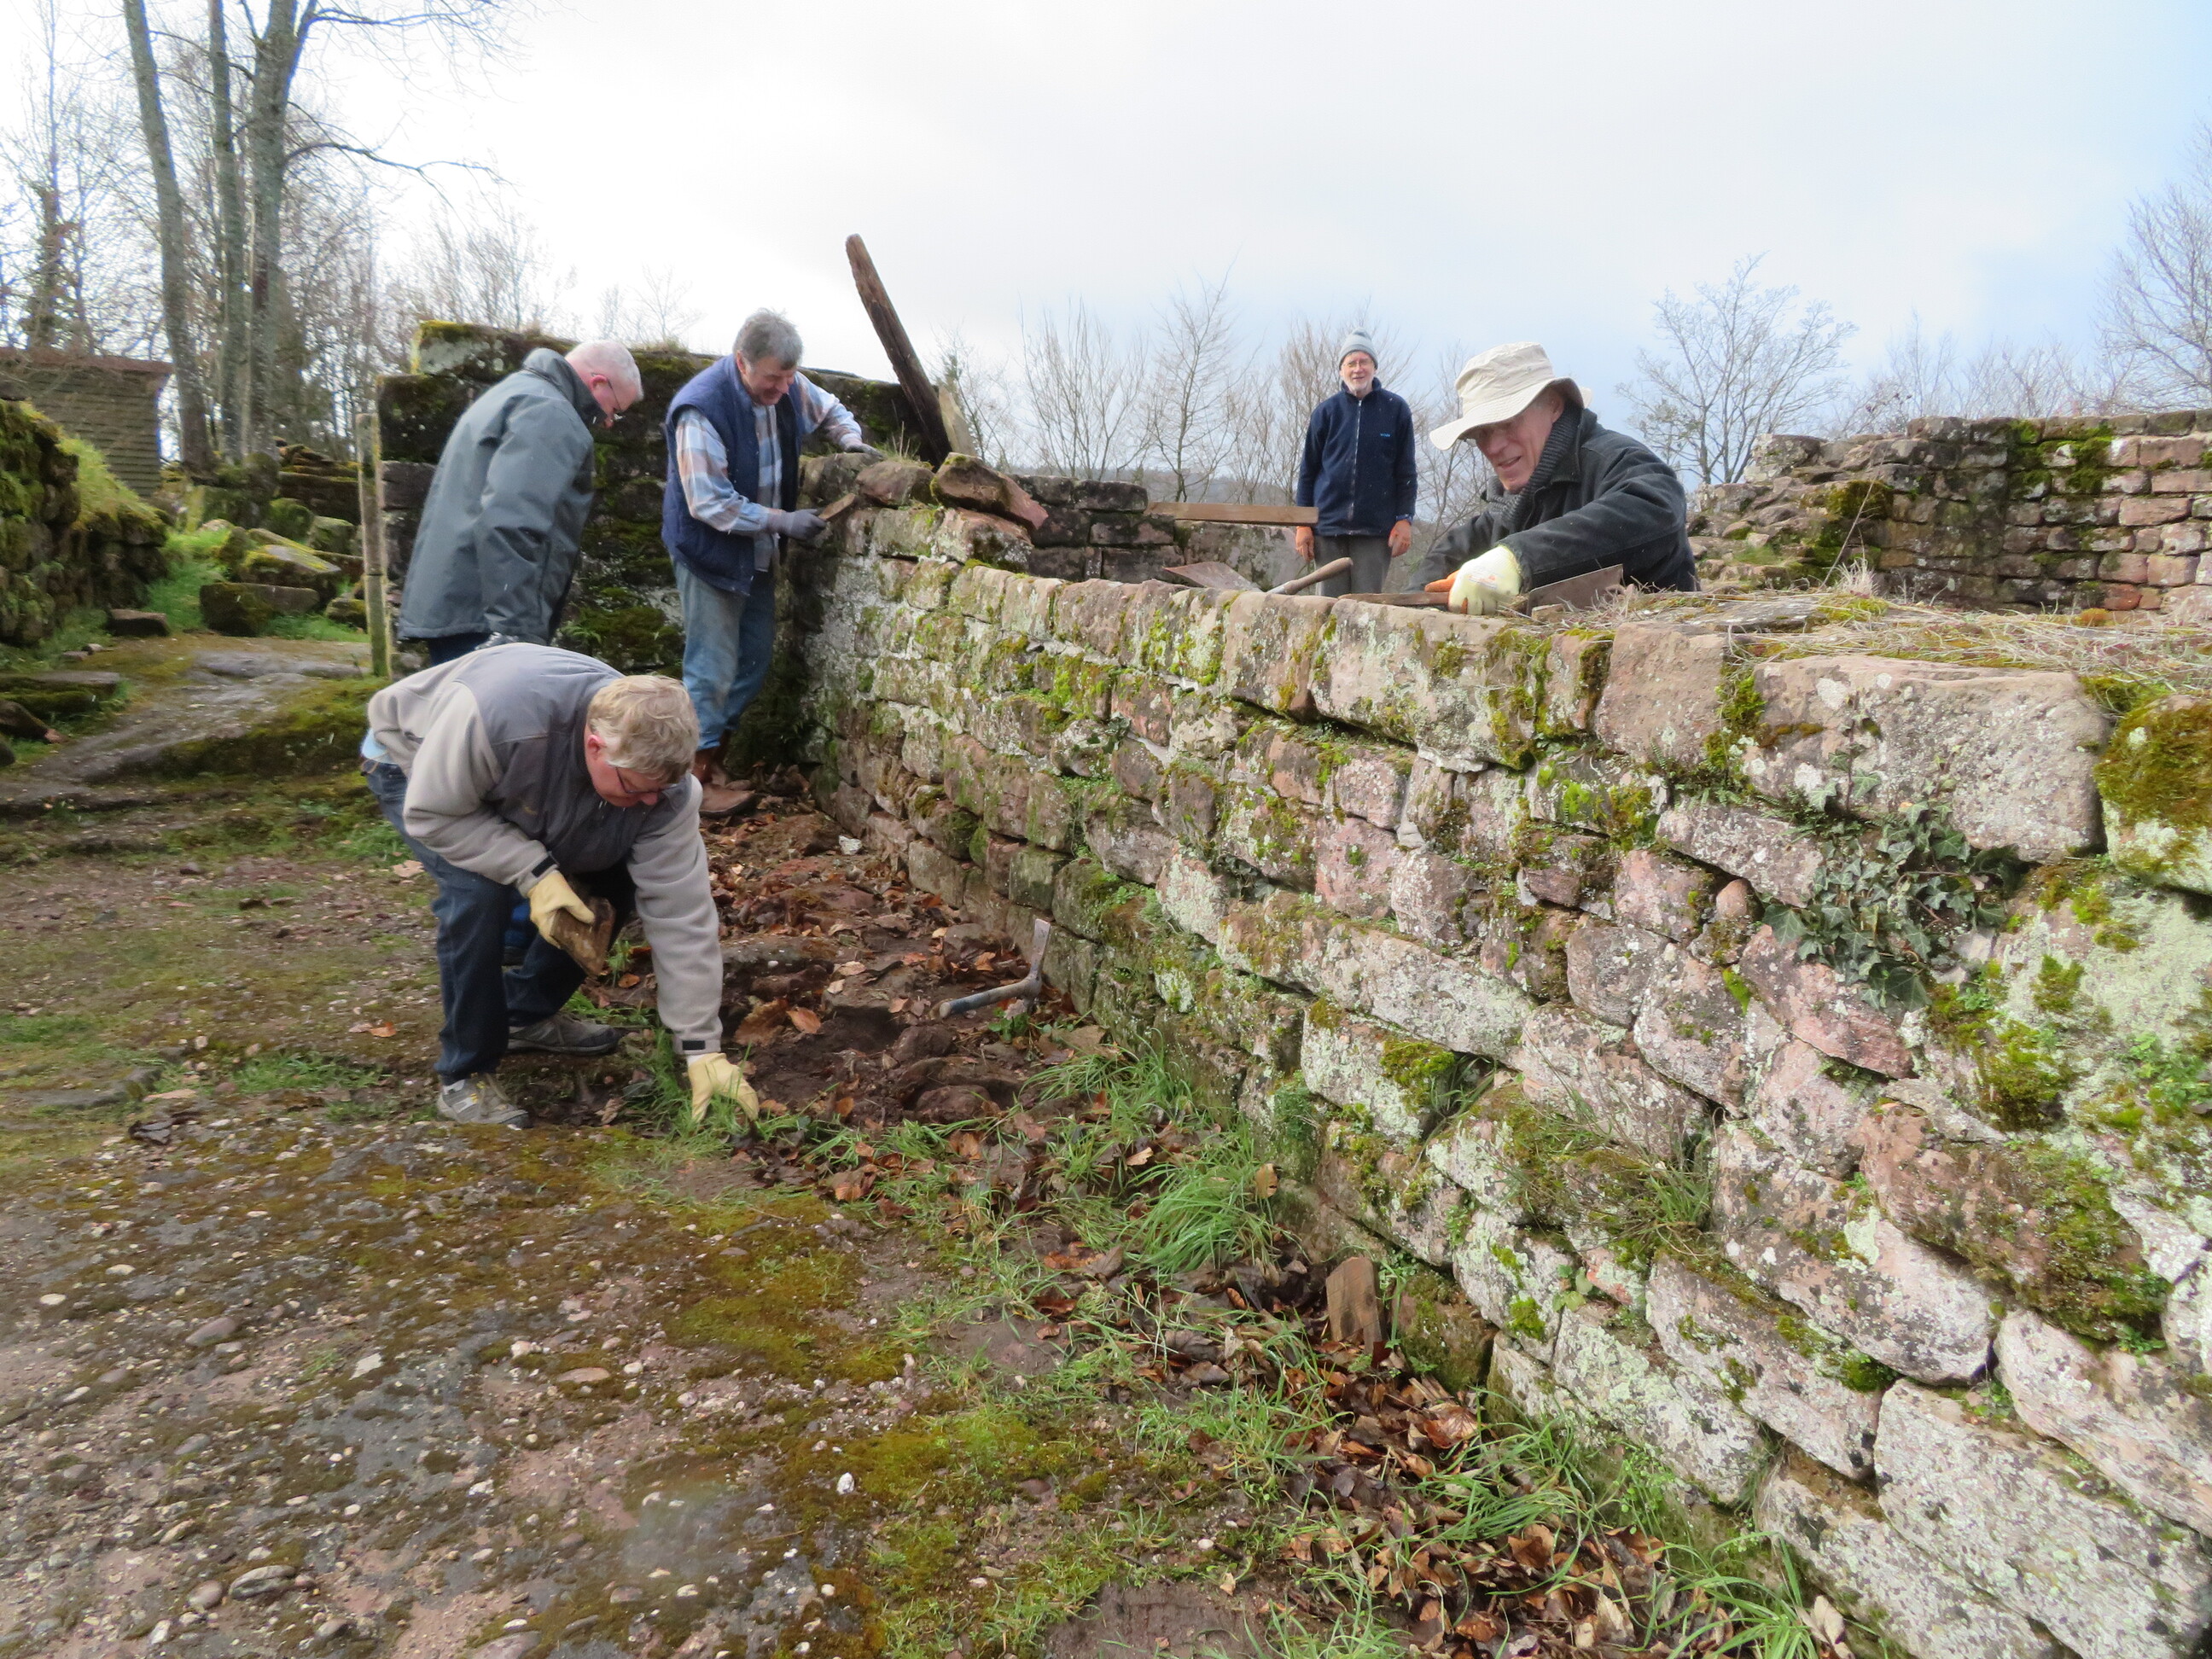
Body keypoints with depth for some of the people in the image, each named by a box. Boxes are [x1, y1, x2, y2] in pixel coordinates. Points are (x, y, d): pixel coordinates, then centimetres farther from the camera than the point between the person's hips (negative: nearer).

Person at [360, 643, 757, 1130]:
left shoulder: (656, 767, -31)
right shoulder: (495, 714, -46)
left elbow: (682, 913, -28)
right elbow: (432, 813, -30)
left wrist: (703, 1051, -29)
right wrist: (535, 873, -40)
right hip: (420, 765, -4)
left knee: (613, 884, -6)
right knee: (478, 890, -29)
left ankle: (526, 1014, 16)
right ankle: (465, 1075, -11)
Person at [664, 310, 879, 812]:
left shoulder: (788, 387, -5)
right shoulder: (701, 408, -27)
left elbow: (829, 410, 17)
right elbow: (710, 503, -27)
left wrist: (852, 440, -4)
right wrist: (783, 521, -28)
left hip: (758, 551, 8)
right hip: (711, 551, -8)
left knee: (756, 657, 13)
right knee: (714, 666, -6)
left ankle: (715, 752, 26)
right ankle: (698, 772, 7)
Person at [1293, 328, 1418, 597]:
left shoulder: (1395, 409, 5)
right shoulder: (1327, 411, 8)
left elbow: (1406, 471, 6)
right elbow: (1307, 470, 9)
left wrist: (1404, 519, -3)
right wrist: (1303, 524, 3)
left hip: (1376, 530, -1)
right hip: (1329, 525, 1)